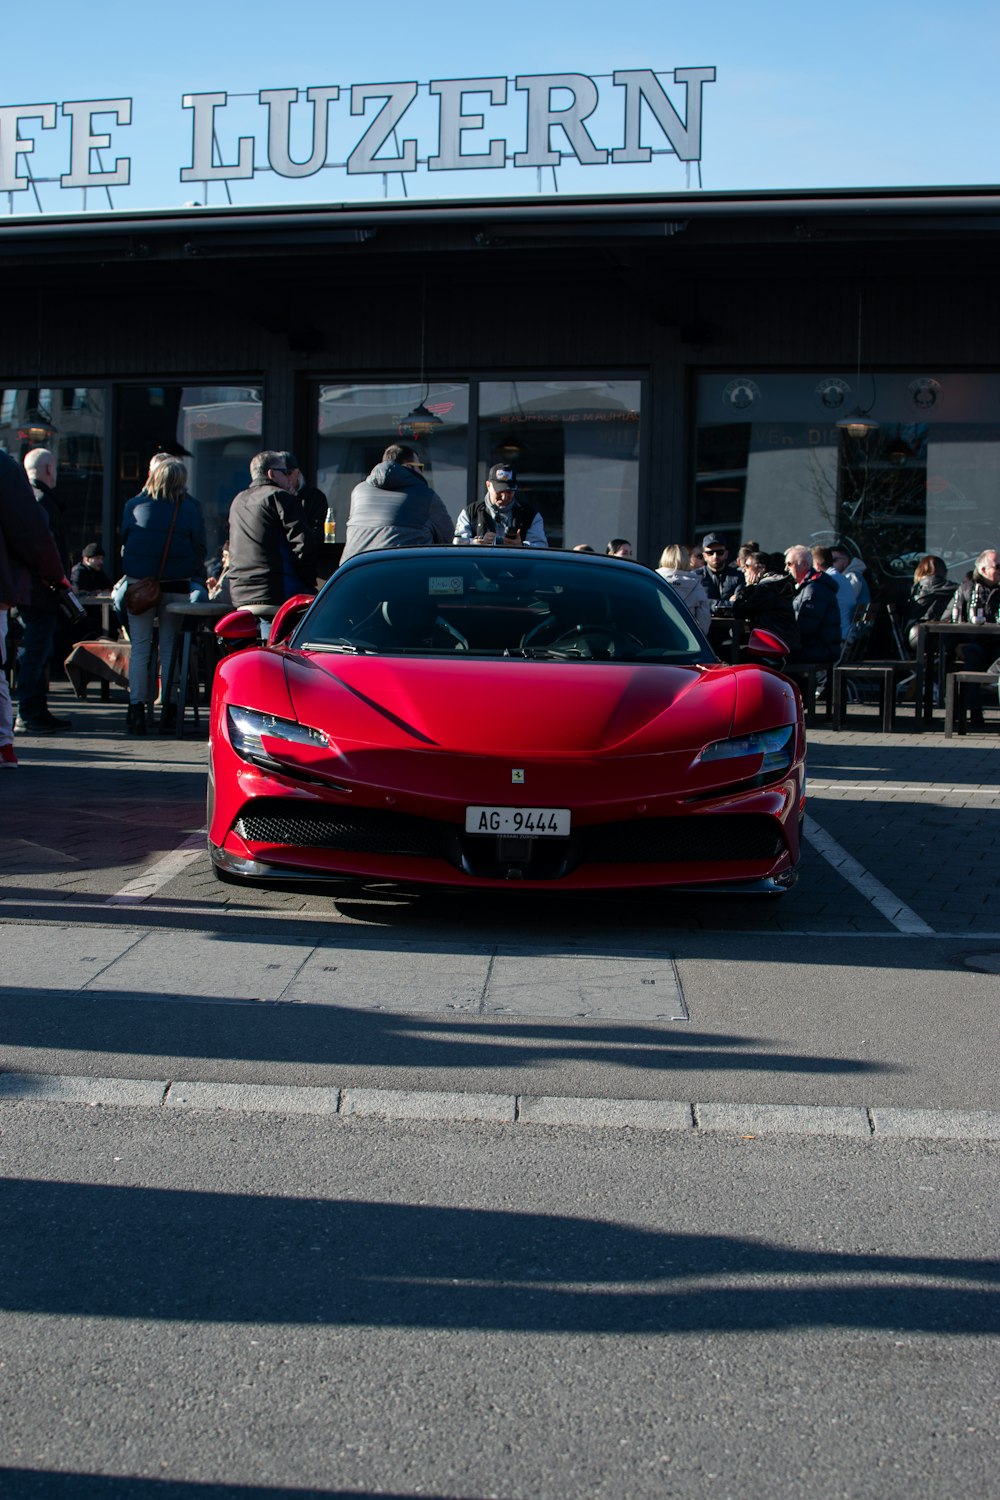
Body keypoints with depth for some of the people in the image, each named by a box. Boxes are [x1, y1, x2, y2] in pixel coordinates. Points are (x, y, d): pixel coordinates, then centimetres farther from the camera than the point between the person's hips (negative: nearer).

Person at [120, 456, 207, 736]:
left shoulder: (134, 505, -1)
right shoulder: (190, 508, -2)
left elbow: (124, 542, 7)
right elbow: (199, 549, 0)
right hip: (177, 587, 0)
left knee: (140, 649, 5)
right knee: (170, 649, 7)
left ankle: (136, 710, 0)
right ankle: (169, 712, 5)